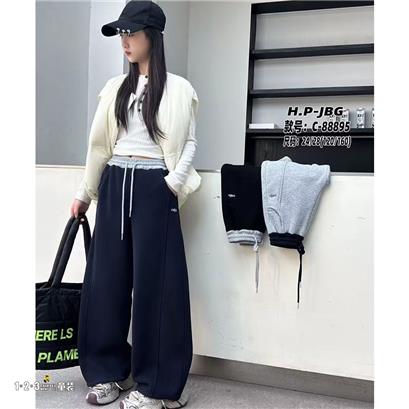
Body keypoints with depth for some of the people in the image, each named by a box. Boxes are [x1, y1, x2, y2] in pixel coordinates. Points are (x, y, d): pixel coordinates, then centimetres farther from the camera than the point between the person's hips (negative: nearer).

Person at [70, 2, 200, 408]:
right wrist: (84, 192, 15)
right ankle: (108, 371, 22)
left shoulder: (177, 88, 1)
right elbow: (100, 143, 15)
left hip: (152, 188, -5)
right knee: (106, 278, 6)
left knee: (153, 281, -3)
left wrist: (175, 181, -15)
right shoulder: (115, 87, 14)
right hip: (115, 185, 5)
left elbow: (189, 142, 1)